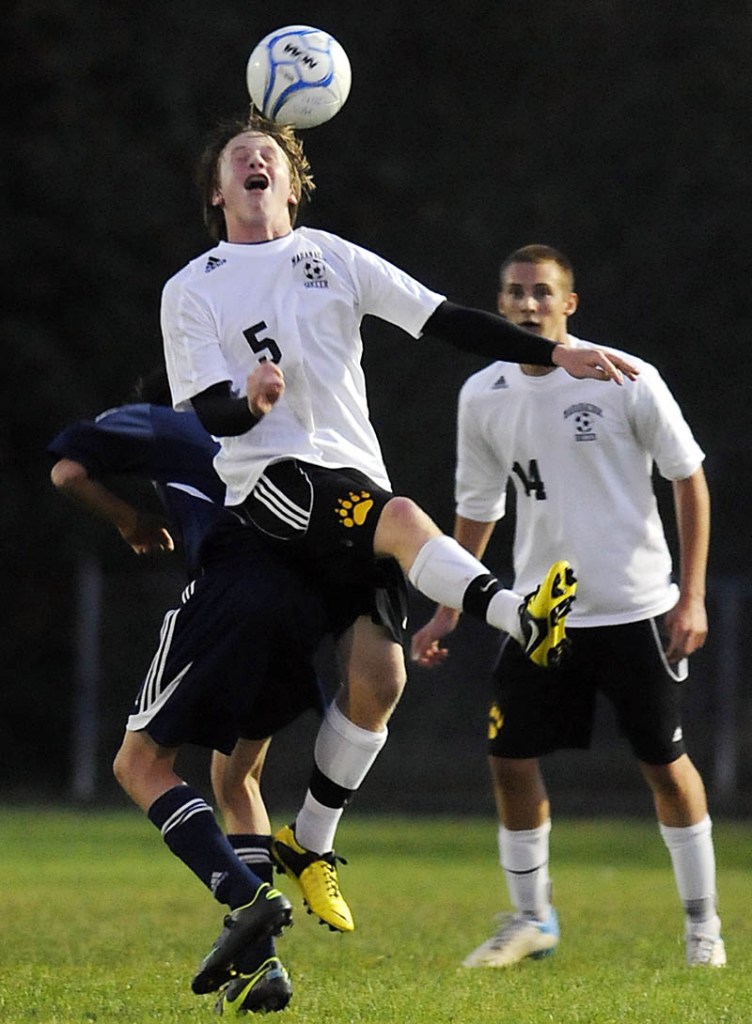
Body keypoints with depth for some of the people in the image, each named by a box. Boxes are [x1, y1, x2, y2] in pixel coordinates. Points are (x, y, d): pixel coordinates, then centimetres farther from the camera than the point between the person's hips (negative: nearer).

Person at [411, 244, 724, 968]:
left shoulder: (625, 380, -9)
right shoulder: (483, 396, 2)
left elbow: (689, 481, -3)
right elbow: (476, 509, 14)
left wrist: (692, 596, -8)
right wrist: (447, 611, 10)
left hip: (637, 609, -3)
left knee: (665, 763, 2)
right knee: (510, 759, -1)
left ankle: (702, 921, 17)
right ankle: (531, 919, 15)